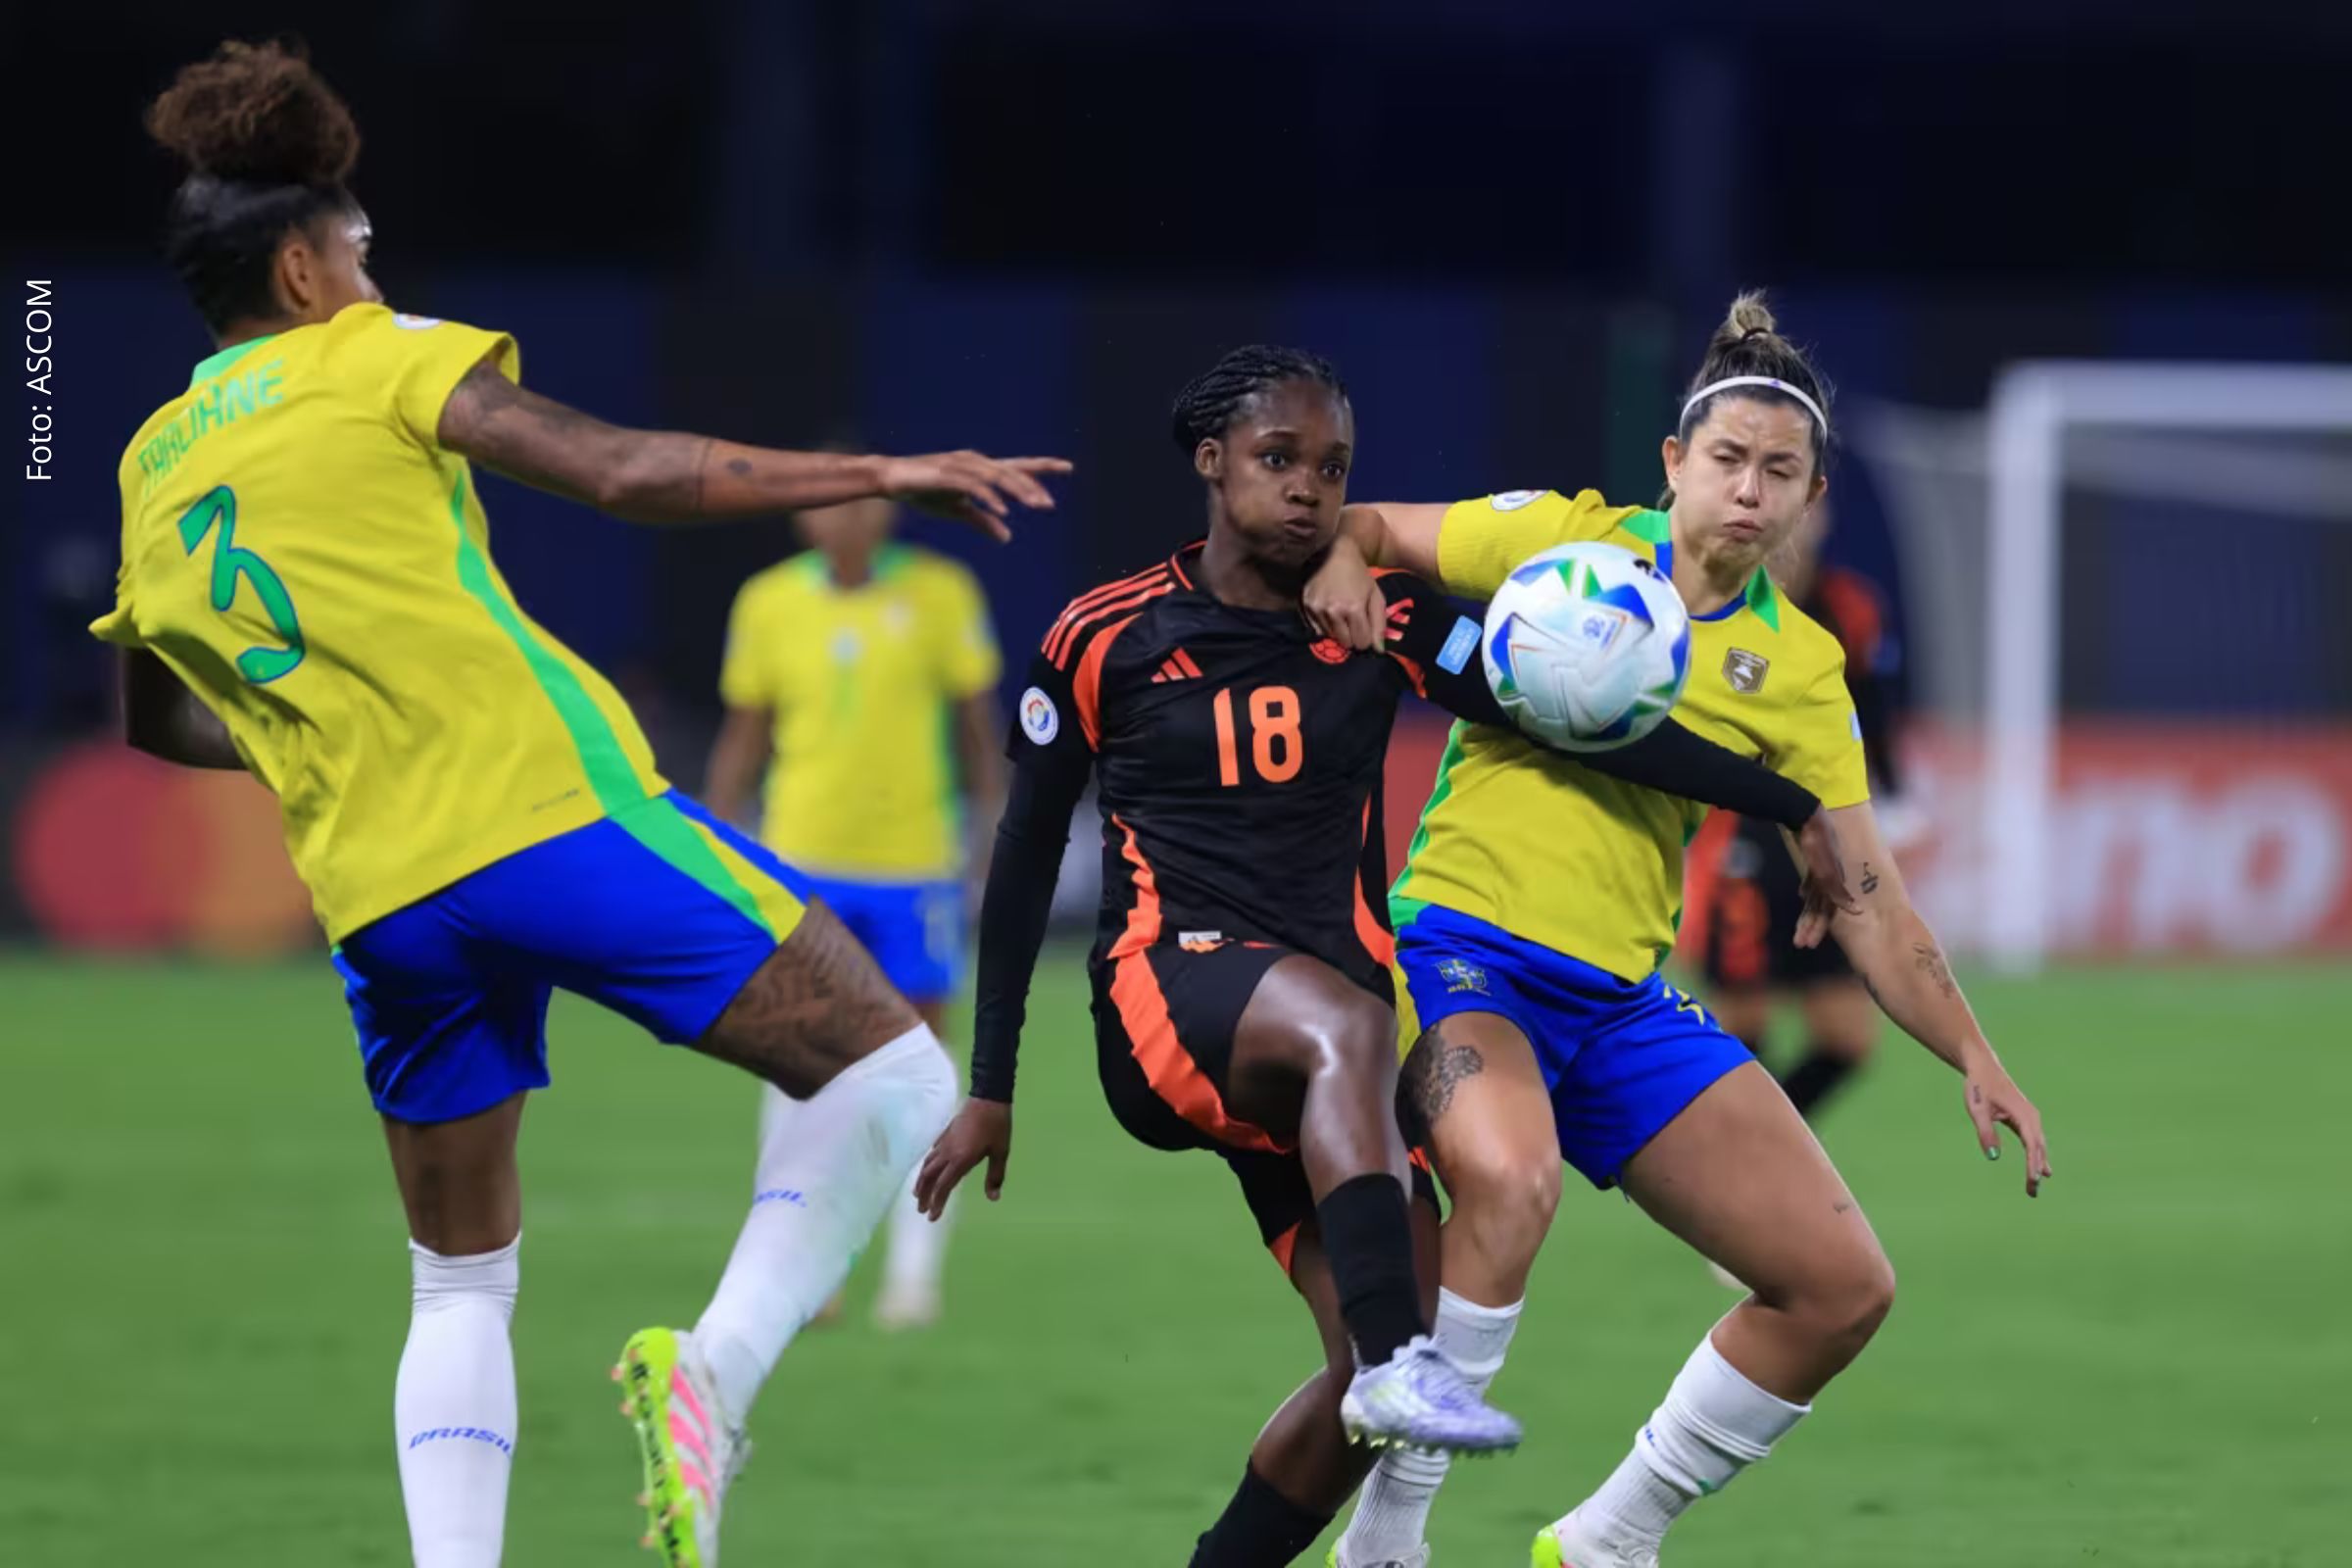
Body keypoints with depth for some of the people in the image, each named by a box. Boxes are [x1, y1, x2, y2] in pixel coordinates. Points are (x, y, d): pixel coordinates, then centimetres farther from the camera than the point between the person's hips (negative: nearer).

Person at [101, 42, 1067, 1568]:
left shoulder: (153, 469, 18)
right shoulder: (377, 364, 1)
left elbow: (160, 721, 31)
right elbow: (625, 471, -9)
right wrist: (885, 475, -6)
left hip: (380, 897, 6)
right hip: (555, 812, -6)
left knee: (460, 1280, 17)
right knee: (892, 1068, -1)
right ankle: (719, 1363, -20)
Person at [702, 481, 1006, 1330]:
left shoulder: (940, 593, -1)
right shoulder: (768, 604, 2)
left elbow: (977, 727, 5)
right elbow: (743, 739, 11)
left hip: (917, 863, -1)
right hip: (802, 860, 1)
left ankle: (915, 1269, 8)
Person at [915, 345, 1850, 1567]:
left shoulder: (1384, 621, 7)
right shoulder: (1104, 638, 2)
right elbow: (1025, 860, 9)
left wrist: (1792, 806, -10)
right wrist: (990, 1090, 10)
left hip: (1315, 1043, 4)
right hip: (1166, 991, -4)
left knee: (1376, 1383, -10)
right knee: (1343, 1021, -39)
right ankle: (1400, 1363, -52)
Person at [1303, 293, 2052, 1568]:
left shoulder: (1800, 670, 9)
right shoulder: (1564, 540, 0)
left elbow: (1866, 898, 10)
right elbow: (1360, 528, 8)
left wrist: (1973, 1058, 0)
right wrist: (1338, 564, -16)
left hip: (1622, 1002, 5)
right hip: (1463, 945, -5)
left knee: (1844, 1287, -1)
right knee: (1510, 1176, -39)